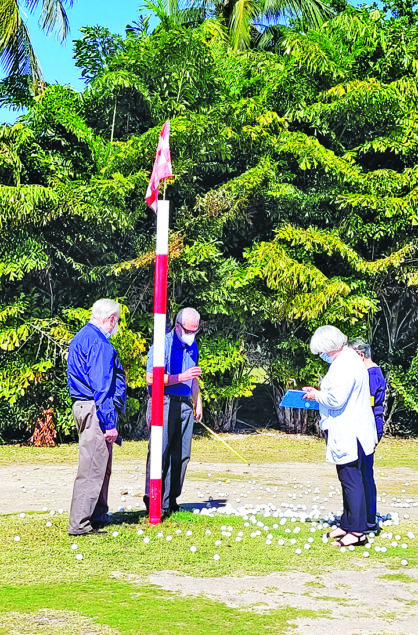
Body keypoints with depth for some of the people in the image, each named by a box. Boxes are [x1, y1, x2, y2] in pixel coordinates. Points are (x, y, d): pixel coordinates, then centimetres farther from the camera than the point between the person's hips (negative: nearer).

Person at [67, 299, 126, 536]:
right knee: (93, 468, -7)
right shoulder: (98, 343, -15)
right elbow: (101, 387, -20)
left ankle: (99, 516, 29)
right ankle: (80, 524, -4)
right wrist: (109, 423, -20)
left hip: (84, 407, 11)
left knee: (102, 467, 19)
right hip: (96, 410, -11)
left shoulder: (81, 338, 18)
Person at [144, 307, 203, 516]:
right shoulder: (163, 344, -9)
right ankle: (153, 500, -4)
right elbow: (151, 378, -15)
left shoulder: (192, 346, 16)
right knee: (160, 453, -9)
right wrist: (181, 377, -20)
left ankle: (171, 500, 13)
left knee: (181, 455, 6)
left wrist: (198, 402, 24)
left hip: (185, 405, 7)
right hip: (165, 404, -7)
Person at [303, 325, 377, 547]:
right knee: (348, 479, 16)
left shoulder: (345, 365, -20)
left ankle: (357, 531, -2)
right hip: (347, 432, 11)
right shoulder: (346, 360, 15)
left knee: (351, 480, -6)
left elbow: (336, 400, -24)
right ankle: (347, 524, 25)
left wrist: (316, 396, -8)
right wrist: (319, 392, 16)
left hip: (348, 434, -11)